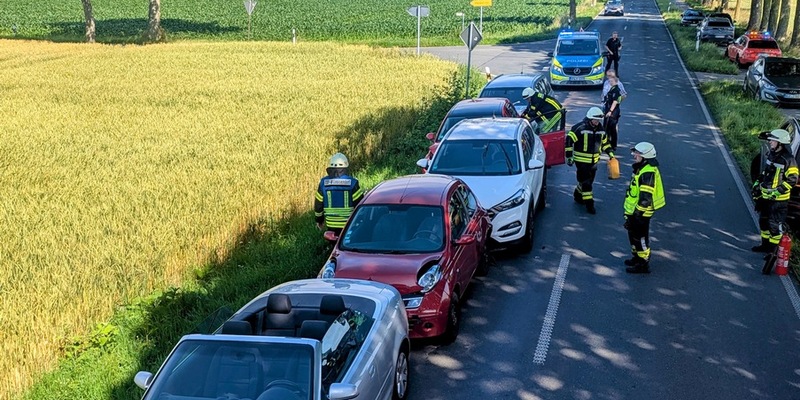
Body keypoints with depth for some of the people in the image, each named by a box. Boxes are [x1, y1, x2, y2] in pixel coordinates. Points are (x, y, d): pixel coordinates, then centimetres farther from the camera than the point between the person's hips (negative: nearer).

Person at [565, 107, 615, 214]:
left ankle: (578, 195, 37)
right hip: (581, 160, -6)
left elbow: (605, 142, 21)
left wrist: (610, 153, 12)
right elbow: (569, 140, -14)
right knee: (586, 182, -5)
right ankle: (589, 203, 2)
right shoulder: (580, 128, -16)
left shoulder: (600, 129, 5)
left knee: (588, 181, 15)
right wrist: (569, 156, -14)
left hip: (594, 161, 6)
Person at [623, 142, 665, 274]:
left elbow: (645, 198, -26)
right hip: (634, 210, 10)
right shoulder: (641, 169, 10)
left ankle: (643, 264, 12)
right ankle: (637, 257, 38)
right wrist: (629, 214, 24)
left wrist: (637, 215, -23)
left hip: (640, 213, -10)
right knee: (633, 235, 22)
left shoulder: (648, 173, -24)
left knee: (640, 237, 1)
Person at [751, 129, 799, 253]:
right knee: (764, 221, 17)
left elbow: (792, 180, -18)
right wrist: (757, 183, 15)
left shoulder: (788, 160, -18)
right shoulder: (771, 155, 8)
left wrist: (777, 192, -21)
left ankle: (774, 250, 7)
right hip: (765, 196, 9)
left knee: (774, 224, -3)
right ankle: (765, 245, 31)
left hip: (778, 199, -9)